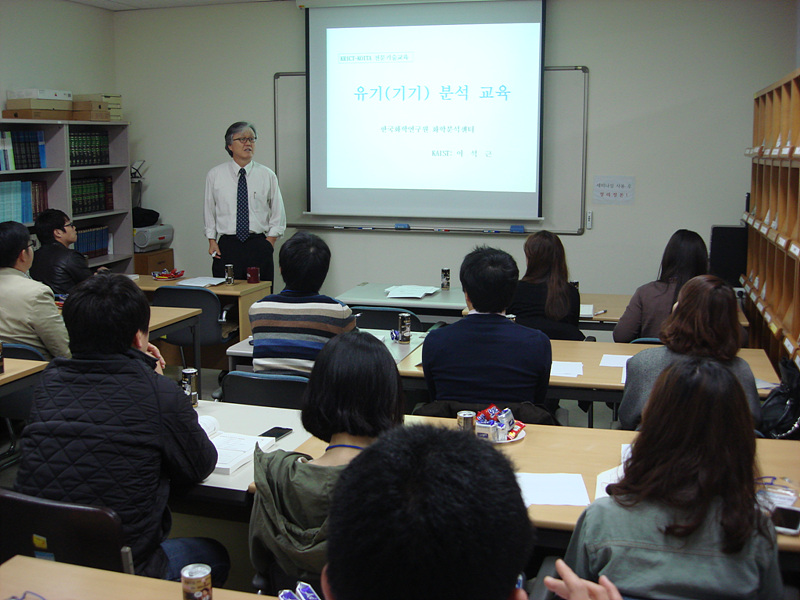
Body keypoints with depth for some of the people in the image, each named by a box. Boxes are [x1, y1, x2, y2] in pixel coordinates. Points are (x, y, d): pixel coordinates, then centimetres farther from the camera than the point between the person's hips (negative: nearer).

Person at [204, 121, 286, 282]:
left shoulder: (267, 175, 6)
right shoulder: (214, 175, 7)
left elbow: (278, 213, 8)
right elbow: (209, 211, 13)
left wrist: (270, 242, -1)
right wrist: (212, 241, 4)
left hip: (259, 244, 0)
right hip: (227, 246, 0)